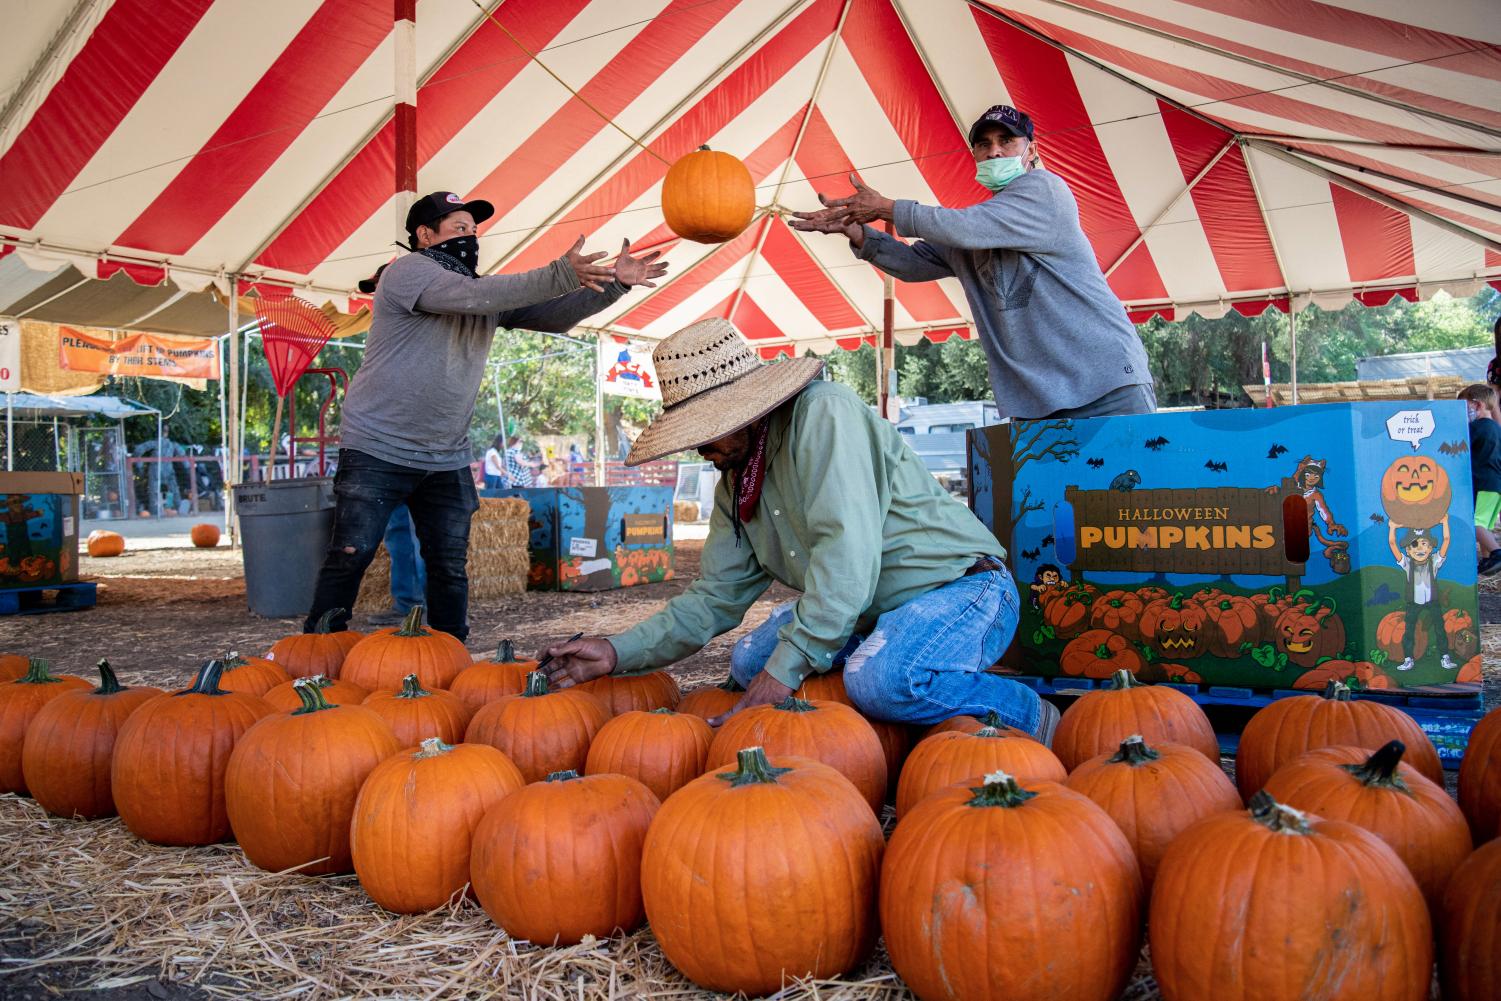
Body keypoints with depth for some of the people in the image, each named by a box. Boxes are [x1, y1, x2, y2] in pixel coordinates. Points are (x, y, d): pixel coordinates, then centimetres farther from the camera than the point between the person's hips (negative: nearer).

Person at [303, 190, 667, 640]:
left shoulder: (490, 291, 11)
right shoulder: (407, 271, -10)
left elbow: (554, 316, 7)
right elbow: (473, 297, -27)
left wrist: (614, 283, -8)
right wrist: (560, 275, -32)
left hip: (448, 461, 6)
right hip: (378, 451, -6)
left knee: (451, 568, 7)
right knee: (350, 557, -4)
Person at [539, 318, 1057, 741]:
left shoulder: (824, 412, -20)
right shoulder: (734, 486, 7)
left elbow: (848, 554, -30)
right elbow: (715, 598, 8)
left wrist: (785, 670, -28)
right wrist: (618, 651, -3)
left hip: (964, 589, -9)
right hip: (870, 613, 9)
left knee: (880, 678, -35)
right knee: (749, 661, 6)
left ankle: (1029, 716, -9)